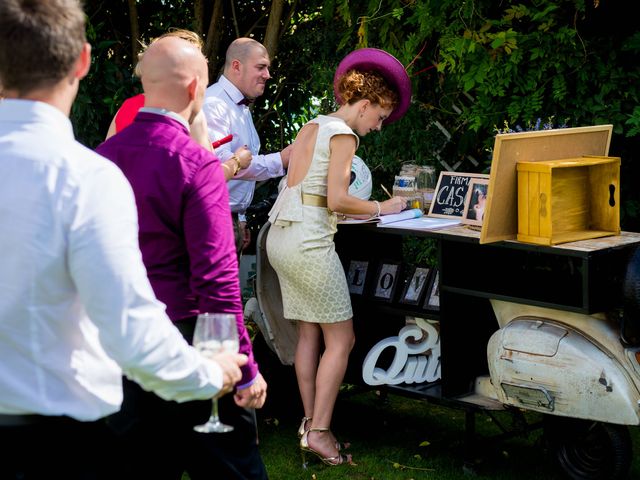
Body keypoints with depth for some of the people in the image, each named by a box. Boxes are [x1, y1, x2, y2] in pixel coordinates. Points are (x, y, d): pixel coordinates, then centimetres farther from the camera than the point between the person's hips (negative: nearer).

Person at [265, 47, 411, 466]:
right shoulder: (342, 135, -9)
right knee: (341, 340, -2)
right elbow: (337, 200, -17)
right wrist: (379, 208, -3)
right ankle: (320, 432, -3)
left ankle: (310, 423, 16)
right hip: (309, 242, -9)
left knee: (309, 334, 13)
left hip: (281, 238, 9)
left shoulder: (310, 128, 17)